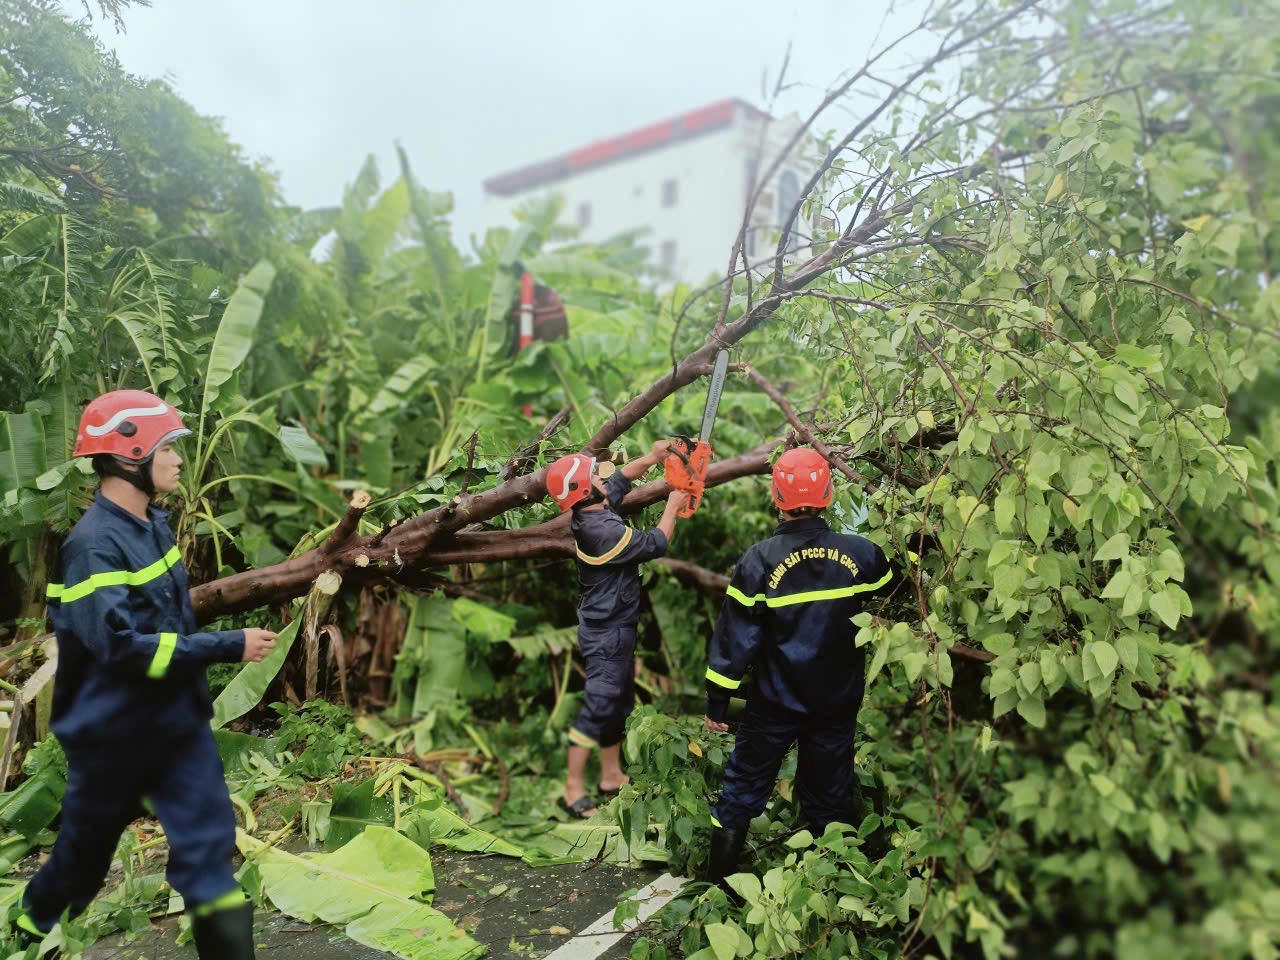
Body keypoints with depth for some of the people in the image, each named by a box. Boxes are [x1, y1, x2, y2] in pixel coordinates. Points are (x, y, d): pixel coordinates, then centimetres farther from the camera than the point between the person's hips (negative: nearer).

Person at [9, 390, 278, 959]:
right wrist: (227, 647, -27)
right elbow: (122, 646, -29)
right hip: (113, 735, -6)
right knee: (83, 853, 18)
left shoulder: (155, 524, 4)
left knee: (209, 847, 1)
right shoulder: (94, 544, -23)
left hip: (178, 721, 6)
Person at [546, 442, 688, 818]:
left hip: (614, 627, 10)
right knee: (598, 705, -5)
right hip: (607, 633, -10)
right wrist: (673, 506, -3)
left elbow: (622, 478, 20)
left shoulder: (595, 510, 1)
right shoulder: (602, 529, -27)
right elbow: (655, 544, -16)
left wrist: (652, 457, 10)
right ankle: (573, 790, 3)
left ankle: (611, 776, 31)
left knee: (620, 701, 19)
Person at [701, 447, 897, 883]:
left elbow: (734, 638, -13)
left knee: (740, 794, 14)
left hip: (775, 704, -2)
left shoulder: (758, 561, -17)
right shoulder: (860, 553, -10)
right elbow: (891, 592, 13)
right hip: (838, 703, 2)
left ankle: (715, 885, 23)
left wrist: (716, 703, -3)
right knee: (830, 800, 19)